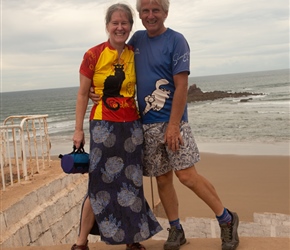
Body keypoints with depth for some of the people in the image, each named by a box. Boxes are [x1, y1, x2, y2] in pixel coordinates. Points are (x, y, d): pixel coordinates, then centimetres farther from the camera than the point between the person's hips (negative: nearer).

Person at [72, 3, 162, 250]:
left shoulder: (135, 55, 5)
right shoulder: (93, 55, -6)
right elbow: (83, 94, -2)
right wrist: (78, 129, -4)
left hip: (132, 125, 4)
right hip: (103, 126, -4)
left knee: (131, 183, 9)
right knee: (101, 184, -1)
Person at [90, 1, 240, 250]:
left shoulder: (177, 41, -6)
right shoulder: (137, 39, 11)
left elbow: (181, 86, -12)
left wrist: (173, 124, -18)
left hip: (171, 121, -5)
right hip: (147, 123, 5)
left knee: (187, 175, -9)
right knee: (163, 179, 8)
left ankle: (227, 219, 8)